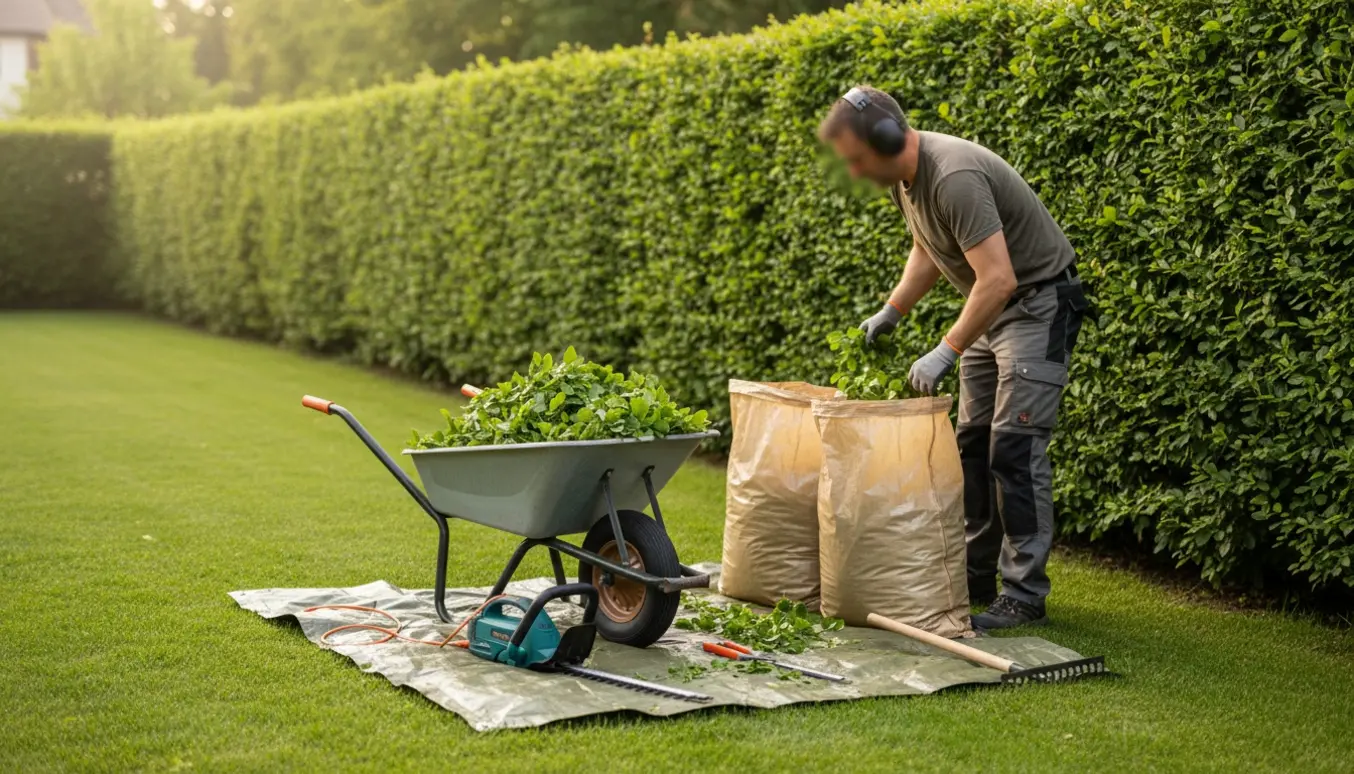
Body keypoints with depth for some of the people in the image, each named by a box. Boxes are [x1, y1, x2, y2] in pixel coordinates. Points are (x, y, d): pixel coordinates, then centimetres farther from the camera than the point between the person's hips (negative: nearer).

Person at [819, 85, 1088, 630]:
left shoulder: (953, 177, -30)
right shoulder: (902, 175, 1)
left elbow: (998, 279, -34)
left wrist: (946, 352, -30)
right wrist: (890, 312, 10)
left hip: (1038, 300, -10)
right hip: (991, 306, 10)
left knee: (1015, 444, -14)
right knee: (973, 442, 11)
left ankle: (1025, 594, -9)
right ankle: (976, 578, 20)